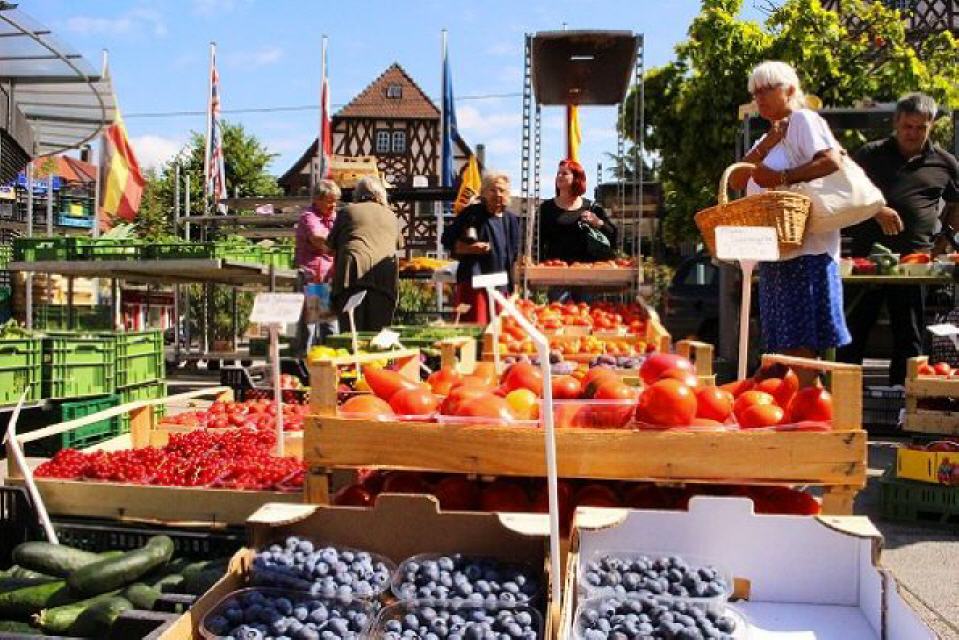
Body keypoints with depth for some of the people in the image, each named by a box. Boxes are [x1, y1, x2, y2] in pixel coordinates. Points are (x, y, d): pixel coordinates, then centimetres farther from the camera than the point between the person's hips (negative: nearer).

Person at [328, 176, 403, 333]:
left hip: (353, 273, -2)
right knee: (378, 332, 2)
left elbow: (332, 243, 18)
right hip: (385, 275, 2)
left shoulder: (347, 211, 16)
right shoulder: (391, 215, 22)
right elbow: (399, 243, 30)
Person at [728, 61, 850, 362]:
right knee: (782, 343, 9)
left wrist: (782, 177, -19)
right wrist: (766, 145, -1)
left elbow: (832, 161, -17)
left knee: (800, 342, -9)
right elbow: (736, 181, 9)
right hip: (774, 253, 9)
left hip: (806, 250, -9)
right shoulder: (767, 139, 24)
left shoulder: (803, 120, -2)